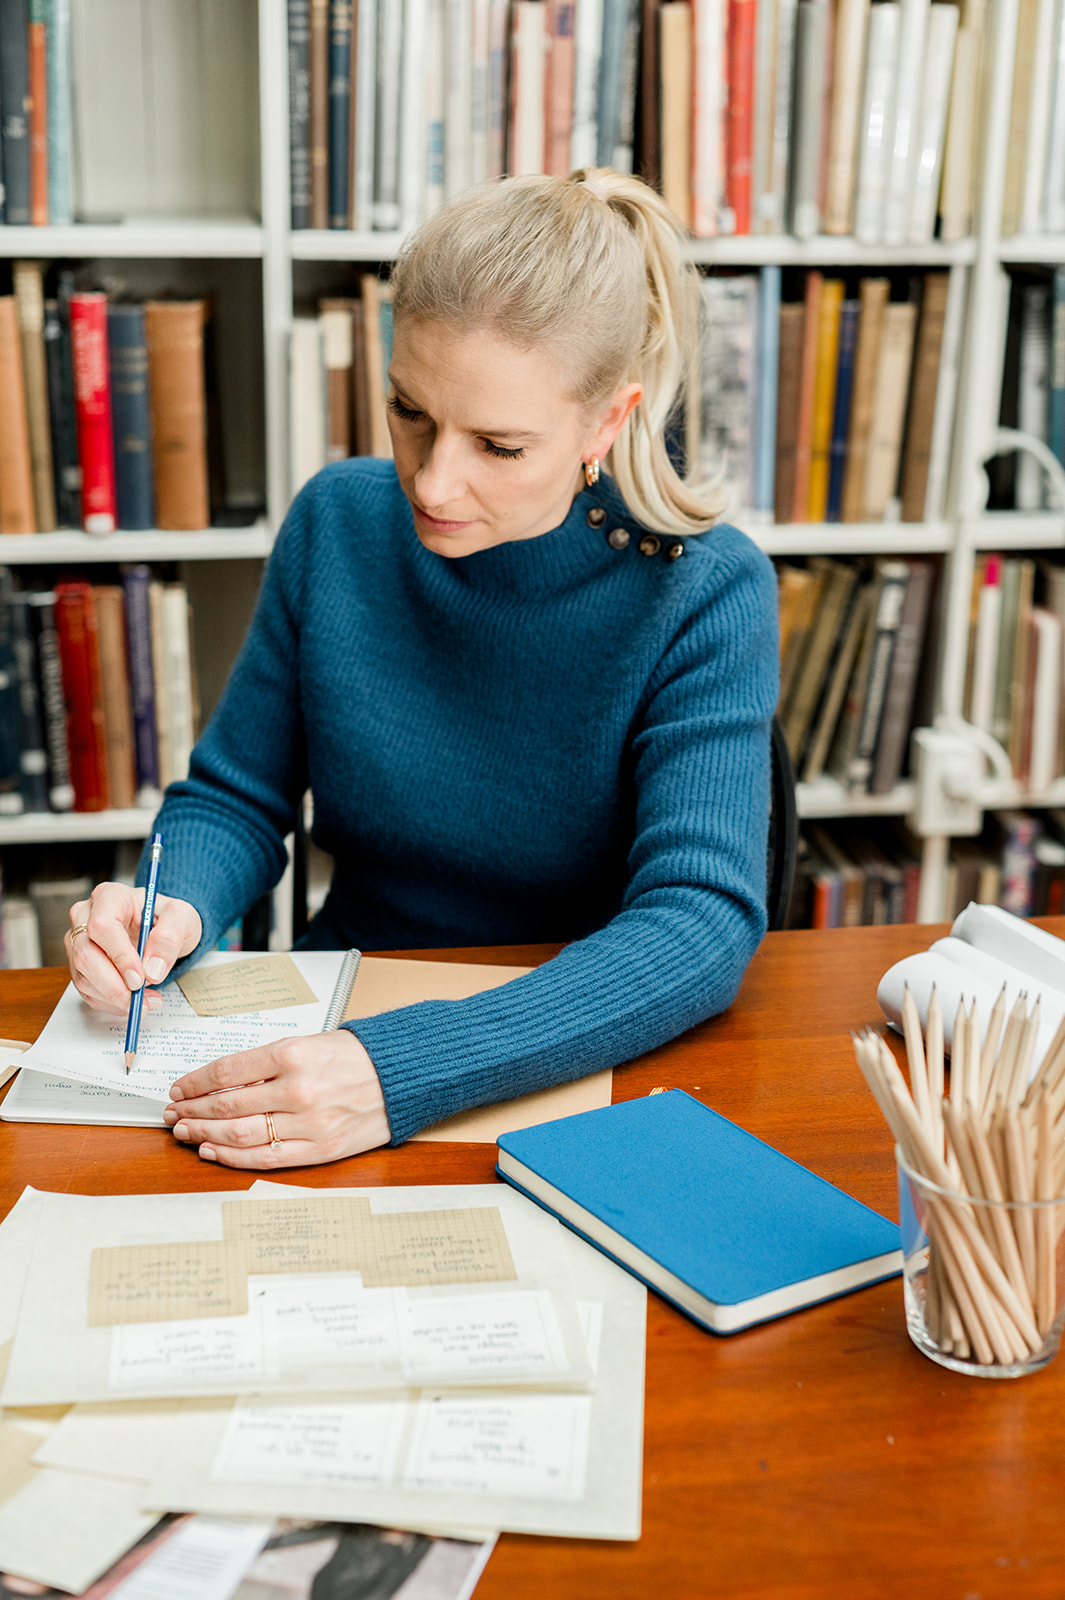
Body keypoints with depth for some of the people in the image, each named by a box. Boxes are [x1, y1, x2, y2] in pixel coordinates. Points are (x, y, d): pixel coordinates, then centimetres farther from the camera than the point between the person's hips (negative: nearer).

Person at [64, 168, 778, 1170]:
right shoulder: (339, 523, -5)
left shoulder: (705, 593, -15)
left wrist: (407, 1071, -36)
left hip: (591, 1068, -2)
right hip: (340, 1021, 3)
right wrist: (178, 908, -17)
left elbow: (701, 926, -25)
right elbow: (234, 797, 6)